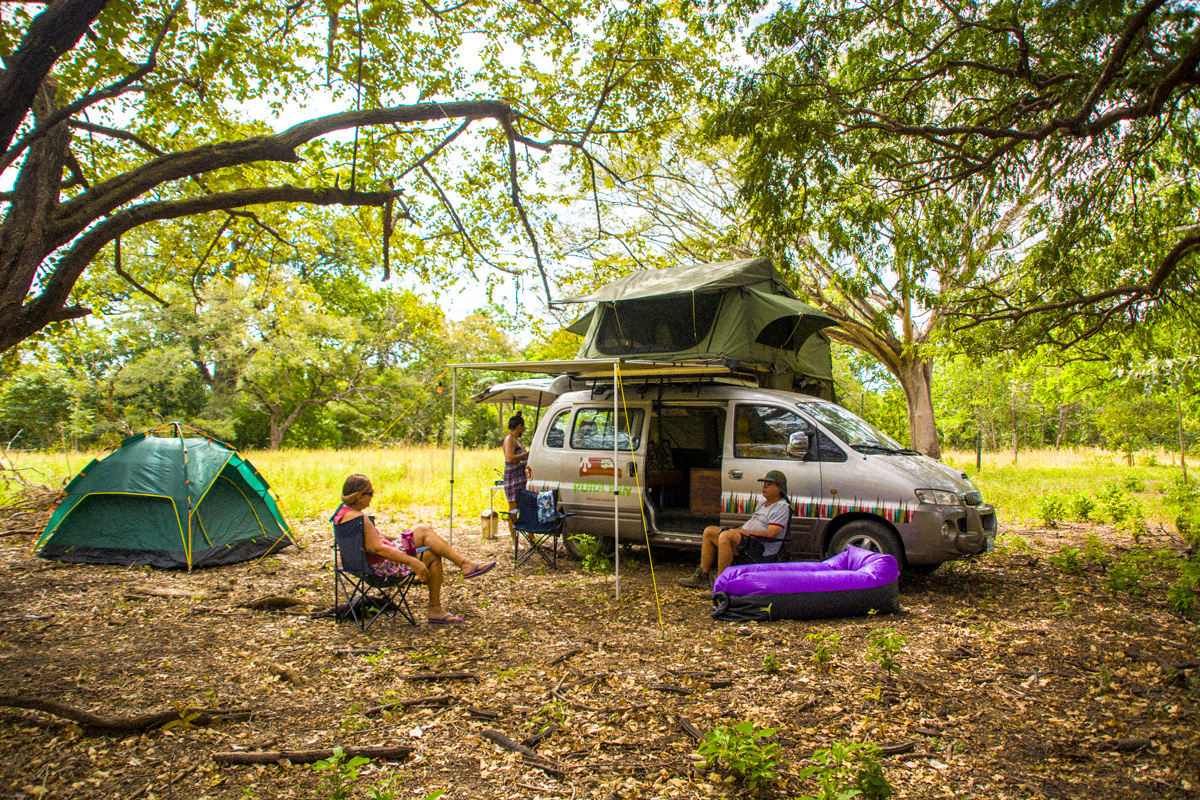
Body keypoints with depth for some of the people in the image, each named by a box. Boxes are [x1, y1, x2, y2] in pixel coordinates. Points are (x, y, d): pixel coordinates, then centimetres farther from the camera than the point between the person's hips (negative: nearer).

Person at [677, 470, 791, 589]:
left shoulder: (782, 507, -7)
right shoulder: (764, 505, 24)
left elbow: (771, 534, -19)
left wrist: (741, 532, -18)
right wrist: (735, 530, 7)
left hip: (762, 549, -10)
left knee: (726, 536, -34)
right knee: (709, 531, 6)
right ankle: (703, 577, 0)